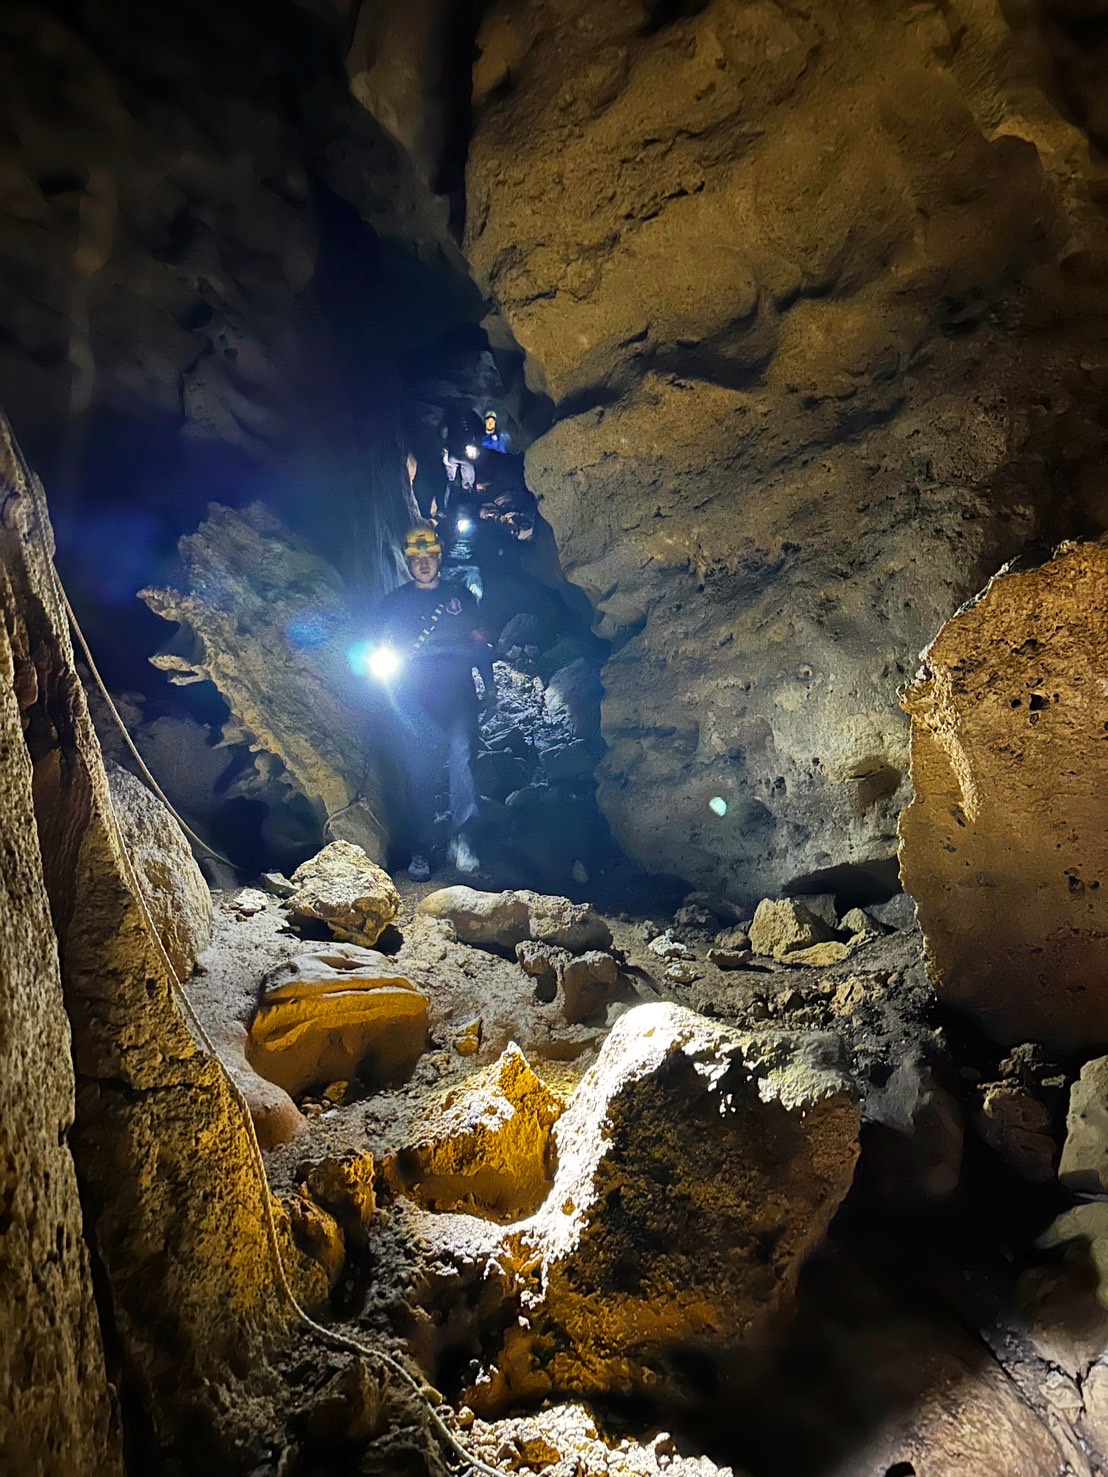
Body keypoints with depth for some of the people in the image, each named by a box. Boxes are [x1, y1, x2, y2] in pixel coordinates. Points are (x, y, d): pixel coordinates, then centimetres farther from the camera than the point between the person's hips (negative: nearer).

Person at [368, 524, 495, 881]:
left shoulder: (460, 596, 15)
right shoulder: (394, 603, 14)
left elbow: (480, 643, 17)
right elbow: (380, 650, 17)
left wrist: (489, 684, 11)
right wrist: (384, 664, -4)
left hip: (458, 697, 0)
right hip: (414, 702, 0)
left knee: (461, 758, -19)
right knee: (419, 775, -2)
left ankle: (460, 838, -13)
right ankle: (420, 852, 6)